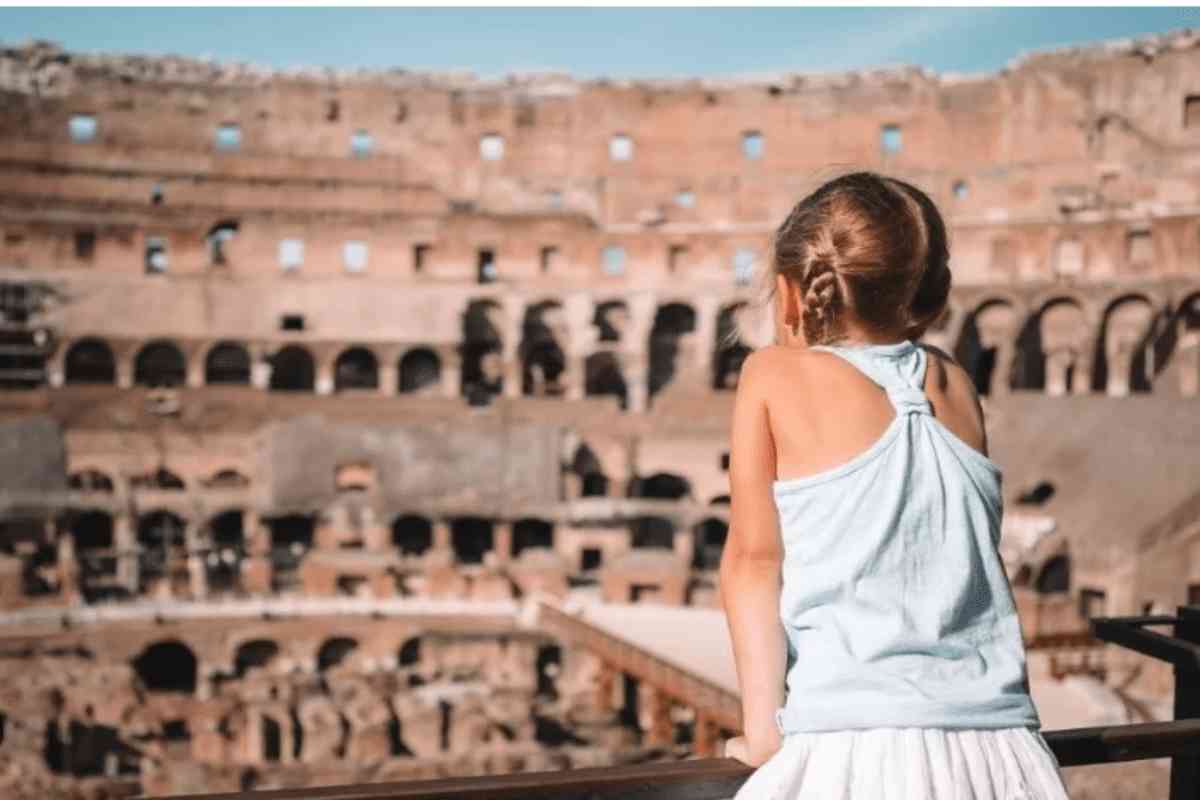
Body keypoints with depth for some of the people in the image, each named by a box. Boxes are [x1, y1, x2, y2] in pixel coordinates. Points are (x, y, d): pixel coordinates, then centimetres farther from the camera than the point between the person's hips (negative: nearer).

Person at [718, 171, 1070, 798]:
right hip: (997, 744, 5)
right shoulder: (955, 386, 13)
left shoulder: (774, 374, 3)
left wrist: (761, 731, 3)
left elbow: (753, 558, 0)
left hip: (856, 750, -5)